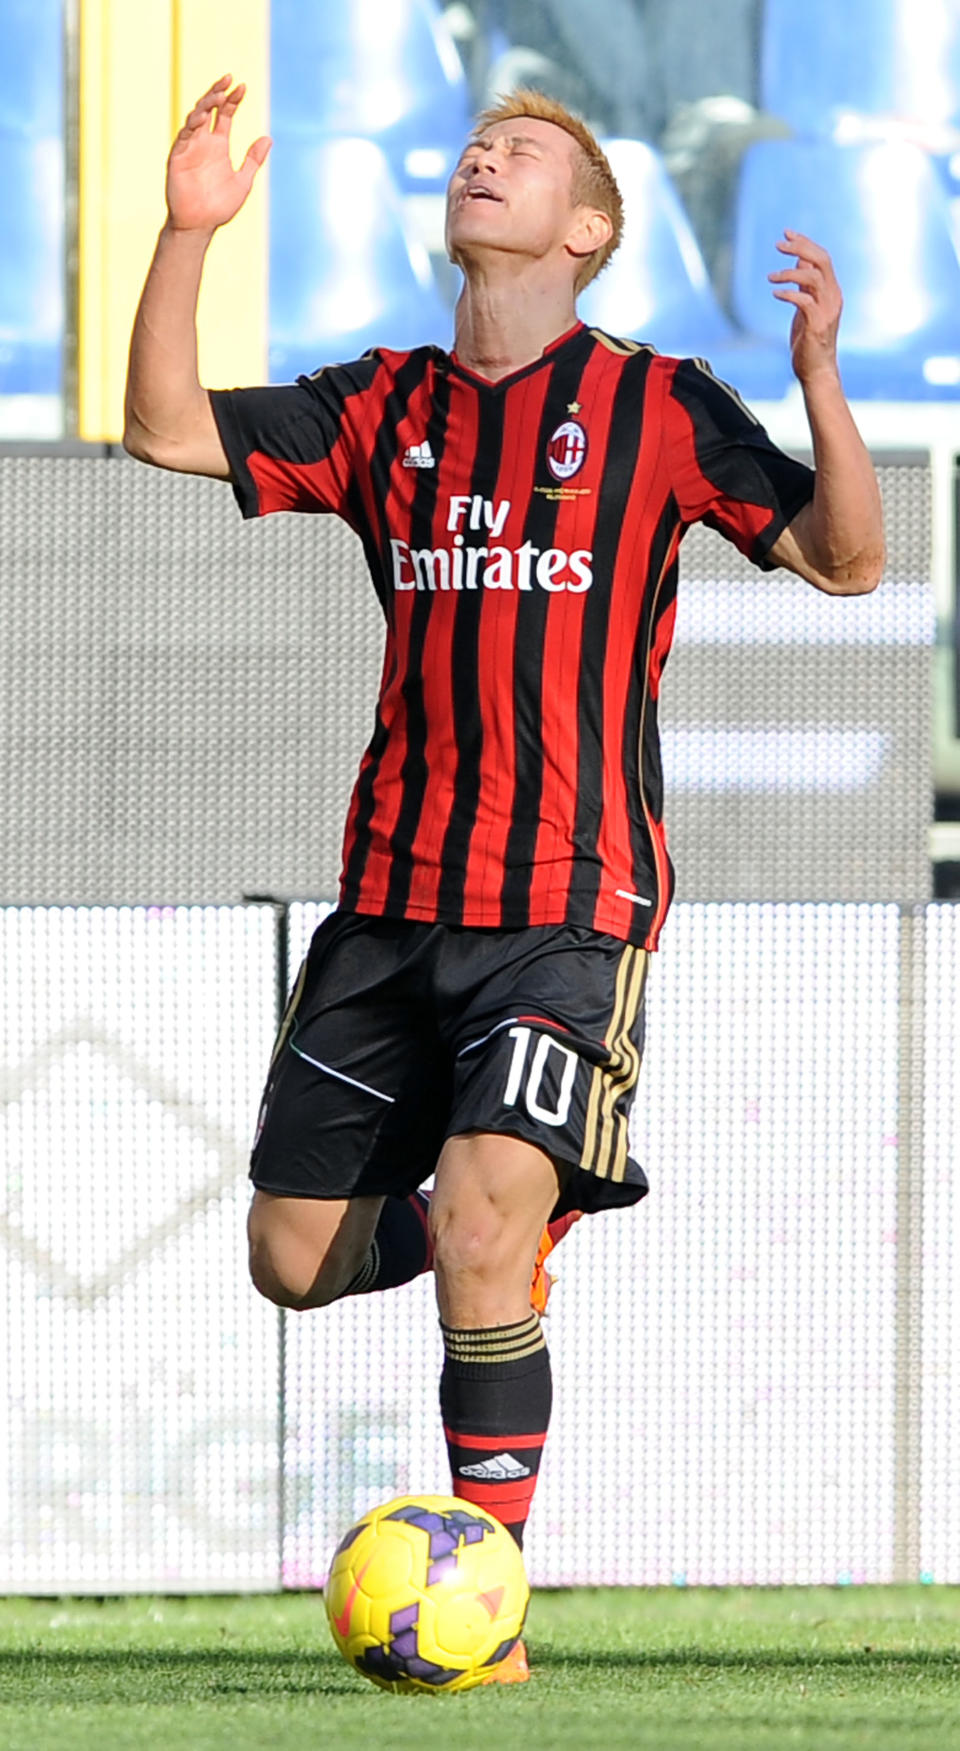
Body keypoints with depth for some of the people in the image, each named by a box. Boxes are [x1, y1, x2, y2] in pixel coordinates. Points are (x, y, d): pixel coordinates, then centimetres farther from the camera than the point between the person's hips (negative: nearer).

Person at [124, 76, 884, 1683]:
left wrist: (820, 377, -19)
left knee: (483, 1229, -20)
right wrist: (188, 234, -8)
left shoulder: (659, 405, 1)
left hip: (573, 901, -5)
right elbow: (166, 435, 4)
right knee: (294, 1258, 4)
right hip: (394, 896, 5)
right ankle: (525, 1205, 33)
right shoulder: (386, 407, 11)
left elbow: (844, 560, -2)